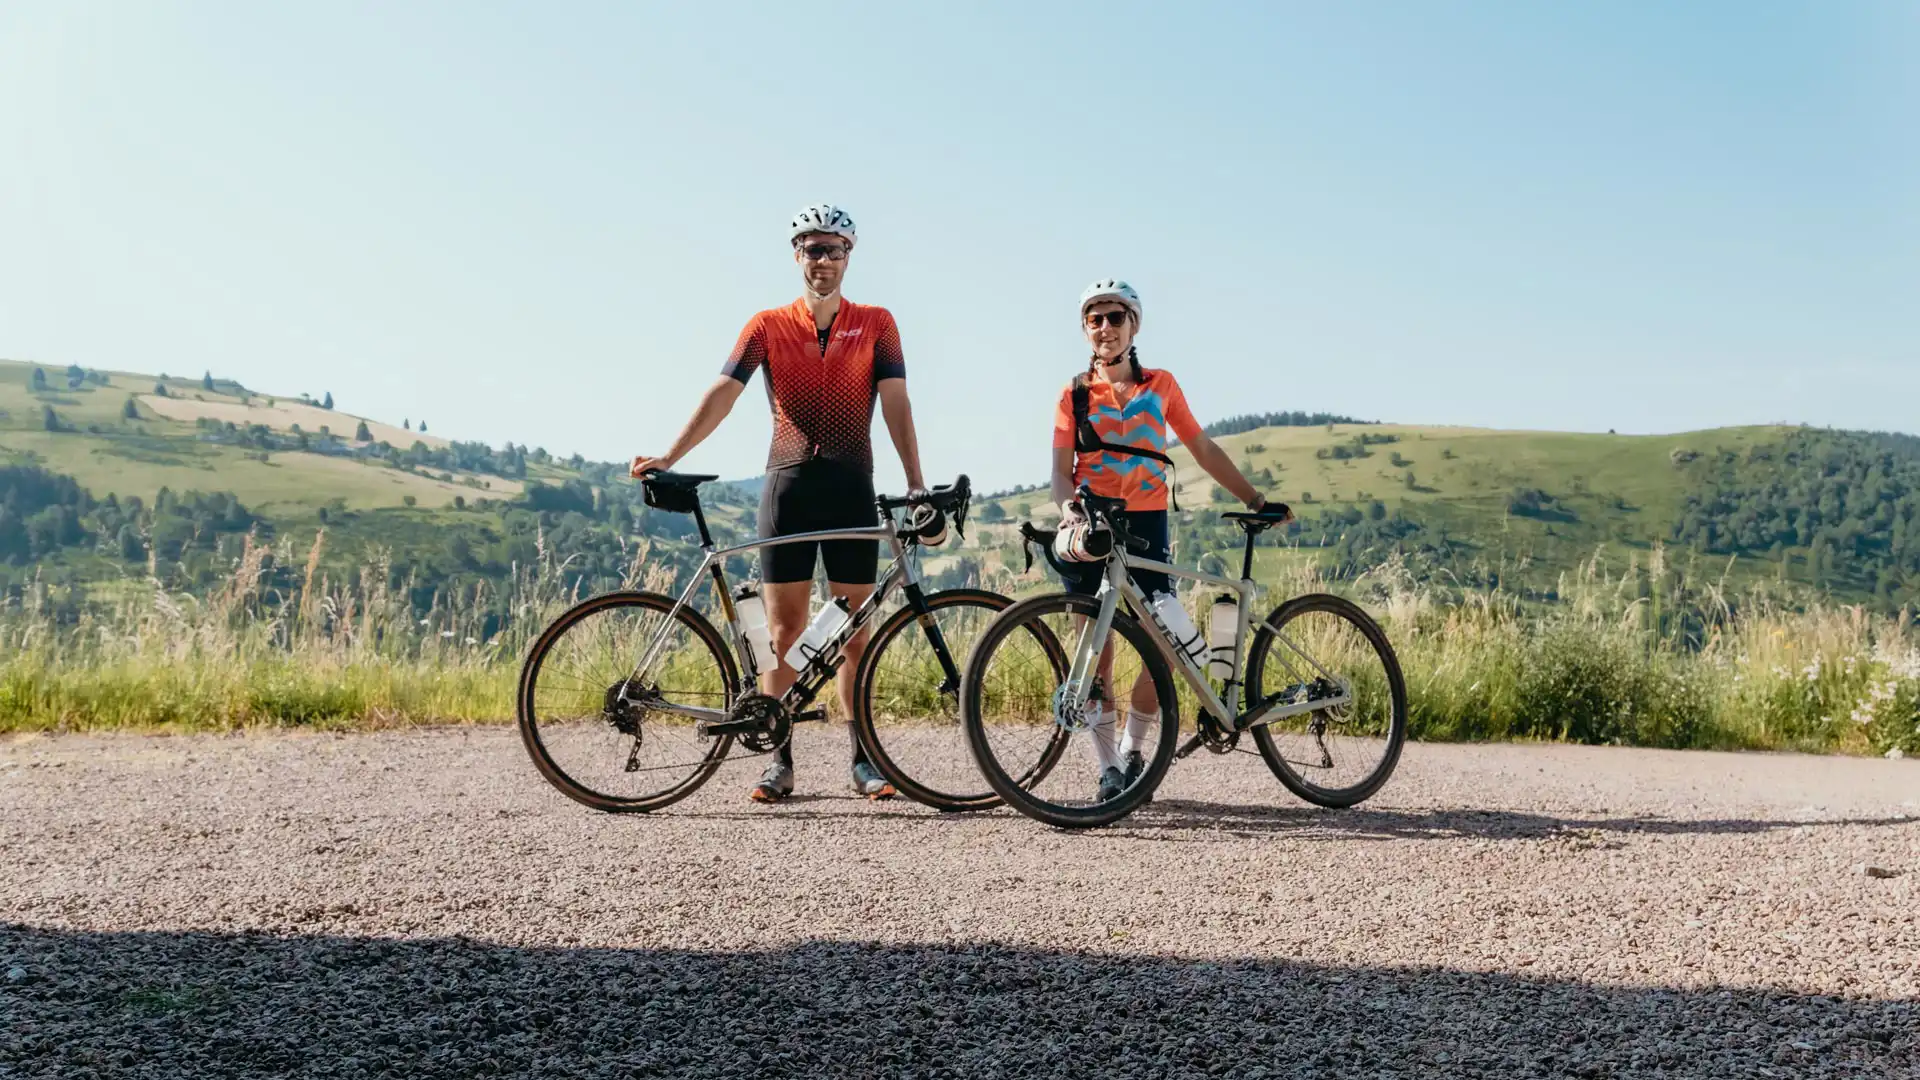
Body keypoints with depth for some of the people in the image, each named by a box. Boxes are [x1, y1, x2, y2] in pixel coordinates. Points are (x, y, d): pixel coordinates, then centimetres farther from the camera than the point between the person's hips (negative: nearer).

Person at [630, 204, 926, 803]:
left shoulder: (876, 324, 6)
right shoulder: (767, 326, 5)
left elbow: (895, 402, -4)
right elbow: (722, 393, -4)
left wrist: (915, 483, -15)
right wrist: (668, 457, -16)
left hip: (851, 488, 0)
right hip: (787, 484, 0)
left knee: (855, 632, 3)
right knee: (784, 629, 2)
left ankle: (864, 759, 12)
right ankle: (779, 761, 9)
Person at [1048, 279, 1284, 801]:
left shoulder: (1160, 385, 10)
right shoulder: (1075, 394, 6)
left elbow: (1203, 449, 14)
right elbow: (1061, 468, -2)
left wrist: (1254, 498, 10)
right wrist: (1068, 508, -23)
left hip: (1145, 525, 1)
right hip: (1090, 528, -1)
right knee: (1096, 651, -3)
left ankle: (1132, 750, 15)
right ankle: (1108, 769, 6)